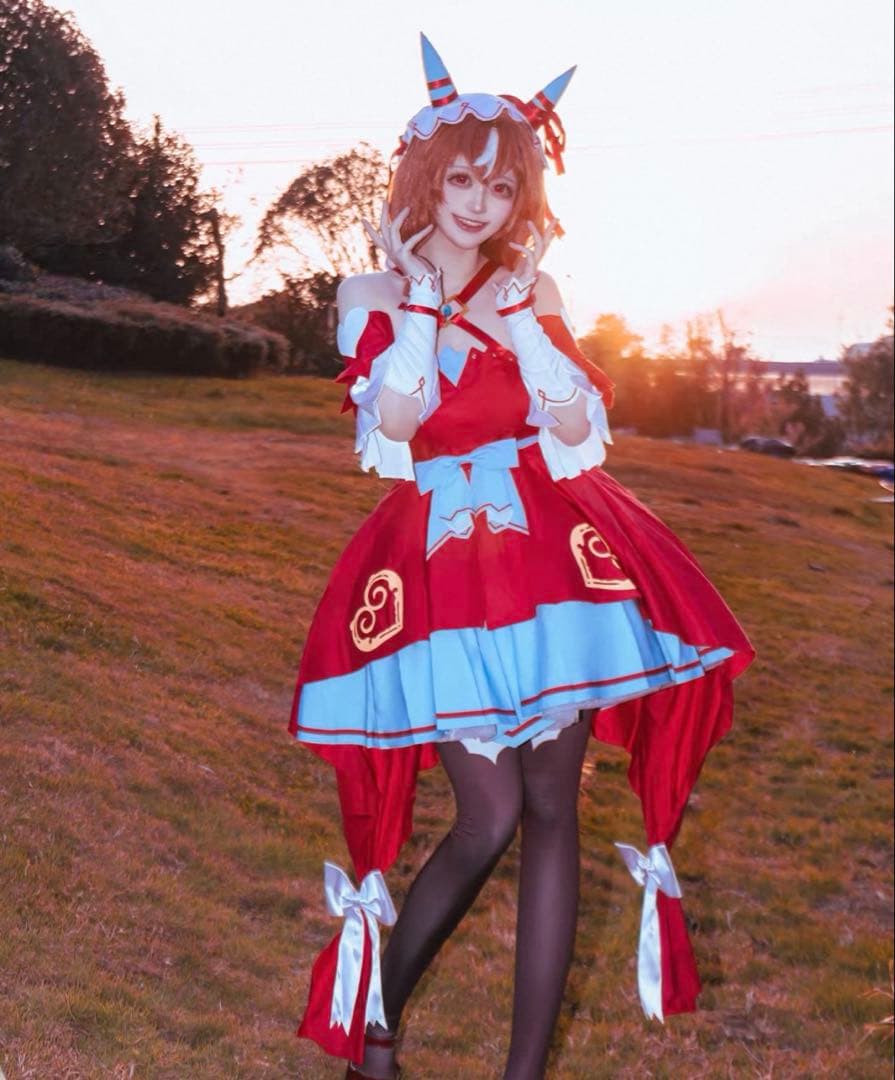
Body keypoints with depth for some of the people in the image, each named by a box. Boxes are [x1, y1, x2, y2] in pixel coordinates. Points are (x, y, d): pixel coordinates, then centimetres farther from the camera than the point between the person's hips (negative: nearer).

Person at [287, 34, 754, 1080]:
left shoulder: (531, 298, 11)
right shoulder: (374, 297, 5)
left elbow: (579, 432, -2)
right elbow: (393, 423, -12)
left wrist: (513, 317, -5)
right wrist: (425, 296, -8)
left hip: (549, 551, 3)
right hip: (441, 563, -2)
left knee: (551, 806, -1)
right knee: (490, 815, -6)